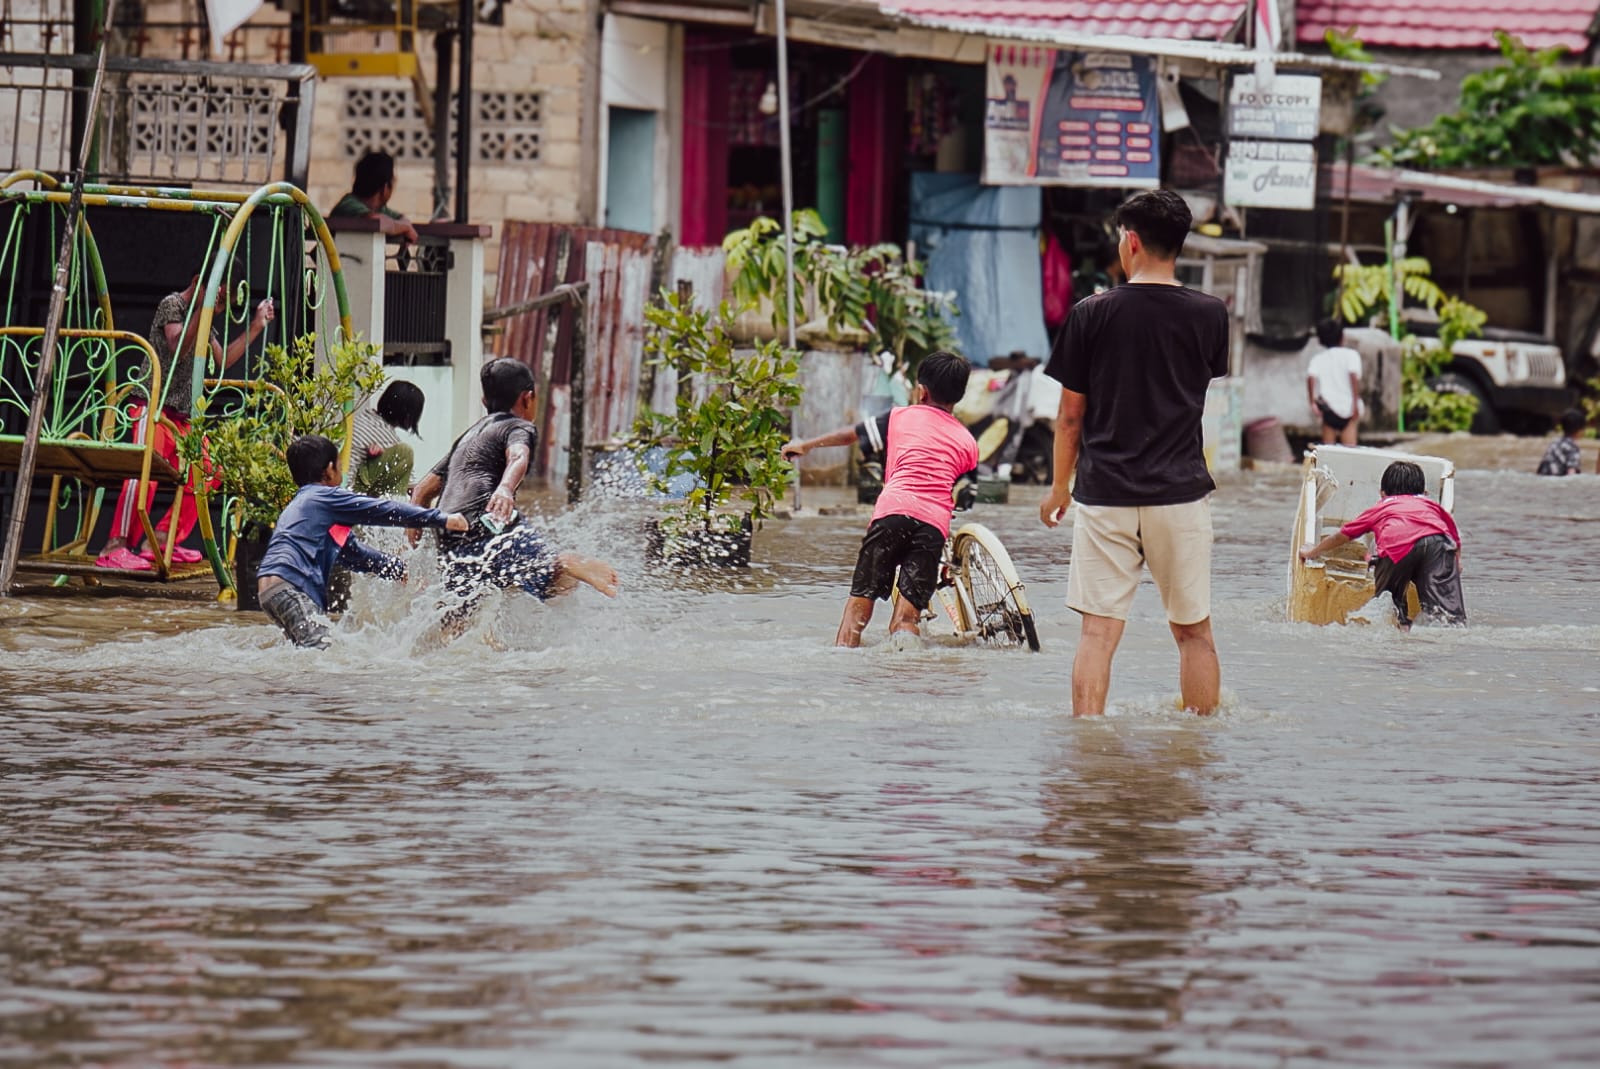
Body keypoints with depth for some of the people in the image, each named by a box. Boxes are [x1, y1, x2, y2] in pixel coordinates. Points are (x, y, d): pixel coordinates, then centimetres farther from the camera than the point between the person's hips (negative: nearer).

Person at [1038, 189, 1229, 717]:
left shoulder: (1092, 314, -4)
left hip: (1105, 494, -1)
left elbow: (1070, 416, 1)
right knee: (1193, 631, 11)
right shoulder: (1209, 316, 0)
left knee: (1098, 631, -3)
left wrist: (1059, 487, 14)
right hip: (1180, 491, 1)